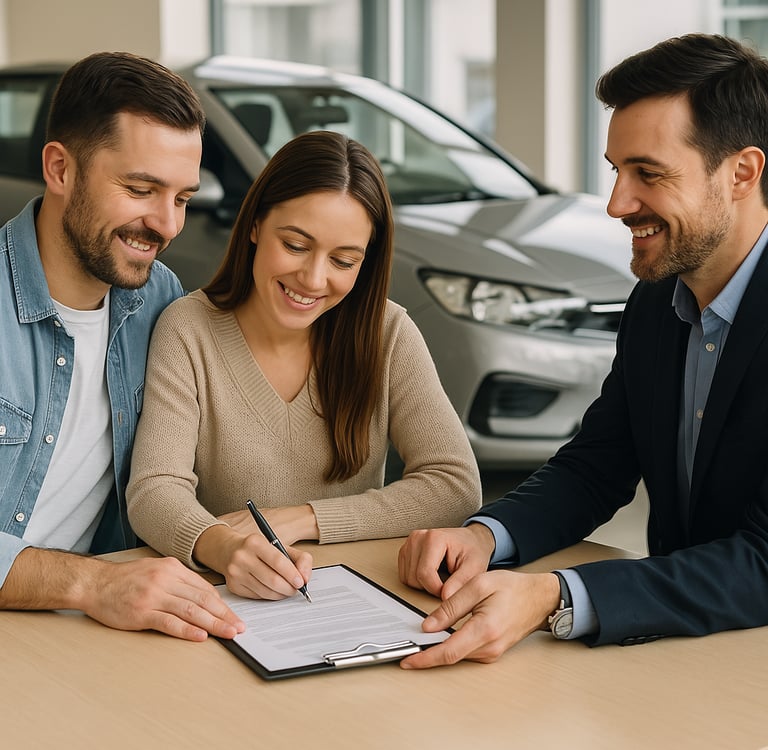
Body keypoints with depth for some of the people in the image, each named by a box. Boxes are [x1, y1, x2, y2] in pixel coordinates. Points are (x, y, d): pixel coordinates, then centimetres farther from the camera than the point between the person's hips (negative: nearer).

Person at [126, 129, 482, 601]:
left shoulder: (388, 334, -2)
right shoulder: (189, 330, -6)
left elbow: (458, 486, -9)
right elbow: (154, 491, -15)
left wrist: (297, 520, -16)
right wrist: (221, 546, -37)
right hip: (223, 599, 0)